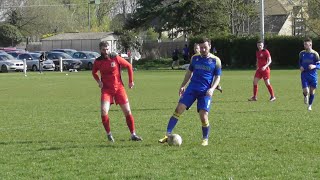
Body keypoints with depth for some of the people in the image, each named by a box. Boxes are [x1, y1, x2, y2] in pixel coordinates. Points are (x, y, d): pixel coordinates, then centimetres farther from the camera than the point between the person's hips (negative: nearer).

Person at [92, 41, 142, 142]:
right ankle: (108, 134, -1)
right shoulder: (98, 61, -2)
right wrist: (98, 81, 0)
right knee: (104, 111, -18)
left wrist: (131, 81, 5)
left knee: (127, 111, -2)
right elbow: (94, 72, 18)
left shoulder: (116, 58, -7)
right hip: (106, 89, 0)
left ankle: (133, 135, 10)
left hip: (118, 87, 0)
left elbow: (129, 66, 4)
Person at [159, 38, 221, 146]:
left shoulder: (215, 60, 0)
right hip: (192, 88, 3)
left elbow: (217, 77, 3)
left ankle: (205, 139, 11)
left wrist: (212, 89, -13)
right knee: (179, 109, -11)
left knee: (203, 116, -11)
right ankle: (168, 134, -9)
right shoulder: (195, 58, 8)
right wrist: (183, 85, 12)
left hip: (205, 91, -3)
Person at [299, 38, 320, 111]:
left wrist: (314, 66, -24)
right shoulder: (302, 53, 2)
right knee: (305, 91, -12)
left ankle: (310, 105, 25)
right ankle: (305, 96, 25)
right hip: (304, 75, 1)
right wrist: (300, 67, -3)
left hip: (313, 75, -1)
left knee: (312, 91, 6)